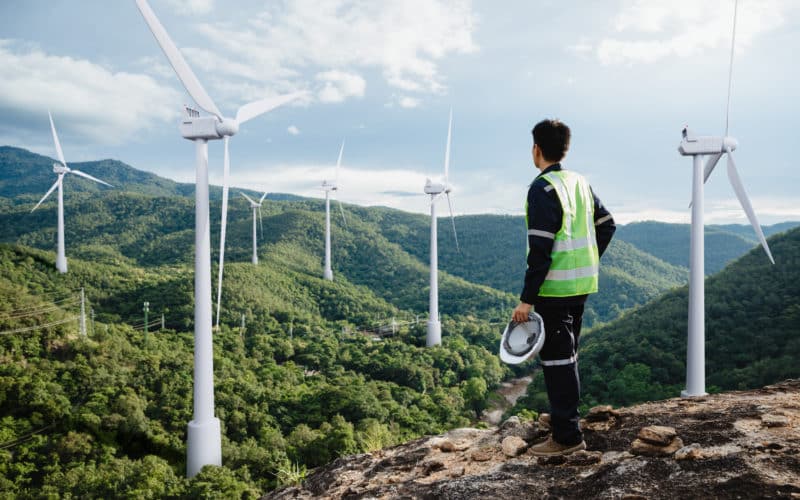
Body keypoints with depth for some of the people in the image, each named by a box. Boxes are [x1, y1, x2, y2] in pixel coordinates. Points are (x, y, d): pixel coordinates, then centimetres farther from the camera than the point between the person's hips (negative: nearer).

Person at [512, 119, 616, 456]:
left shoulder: (543, 188, -16)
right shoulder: (581, 182, 10)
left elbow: (540, 250, -21)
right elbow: (607, 225, 17)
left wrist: (527, 299, -19)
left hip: (554, 289, -9)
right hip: (581, 286, 9)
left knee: (556, 359, -2)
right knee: (566, 356, 19)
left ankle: (566, 437, 3)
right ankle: (566, 424, 30)